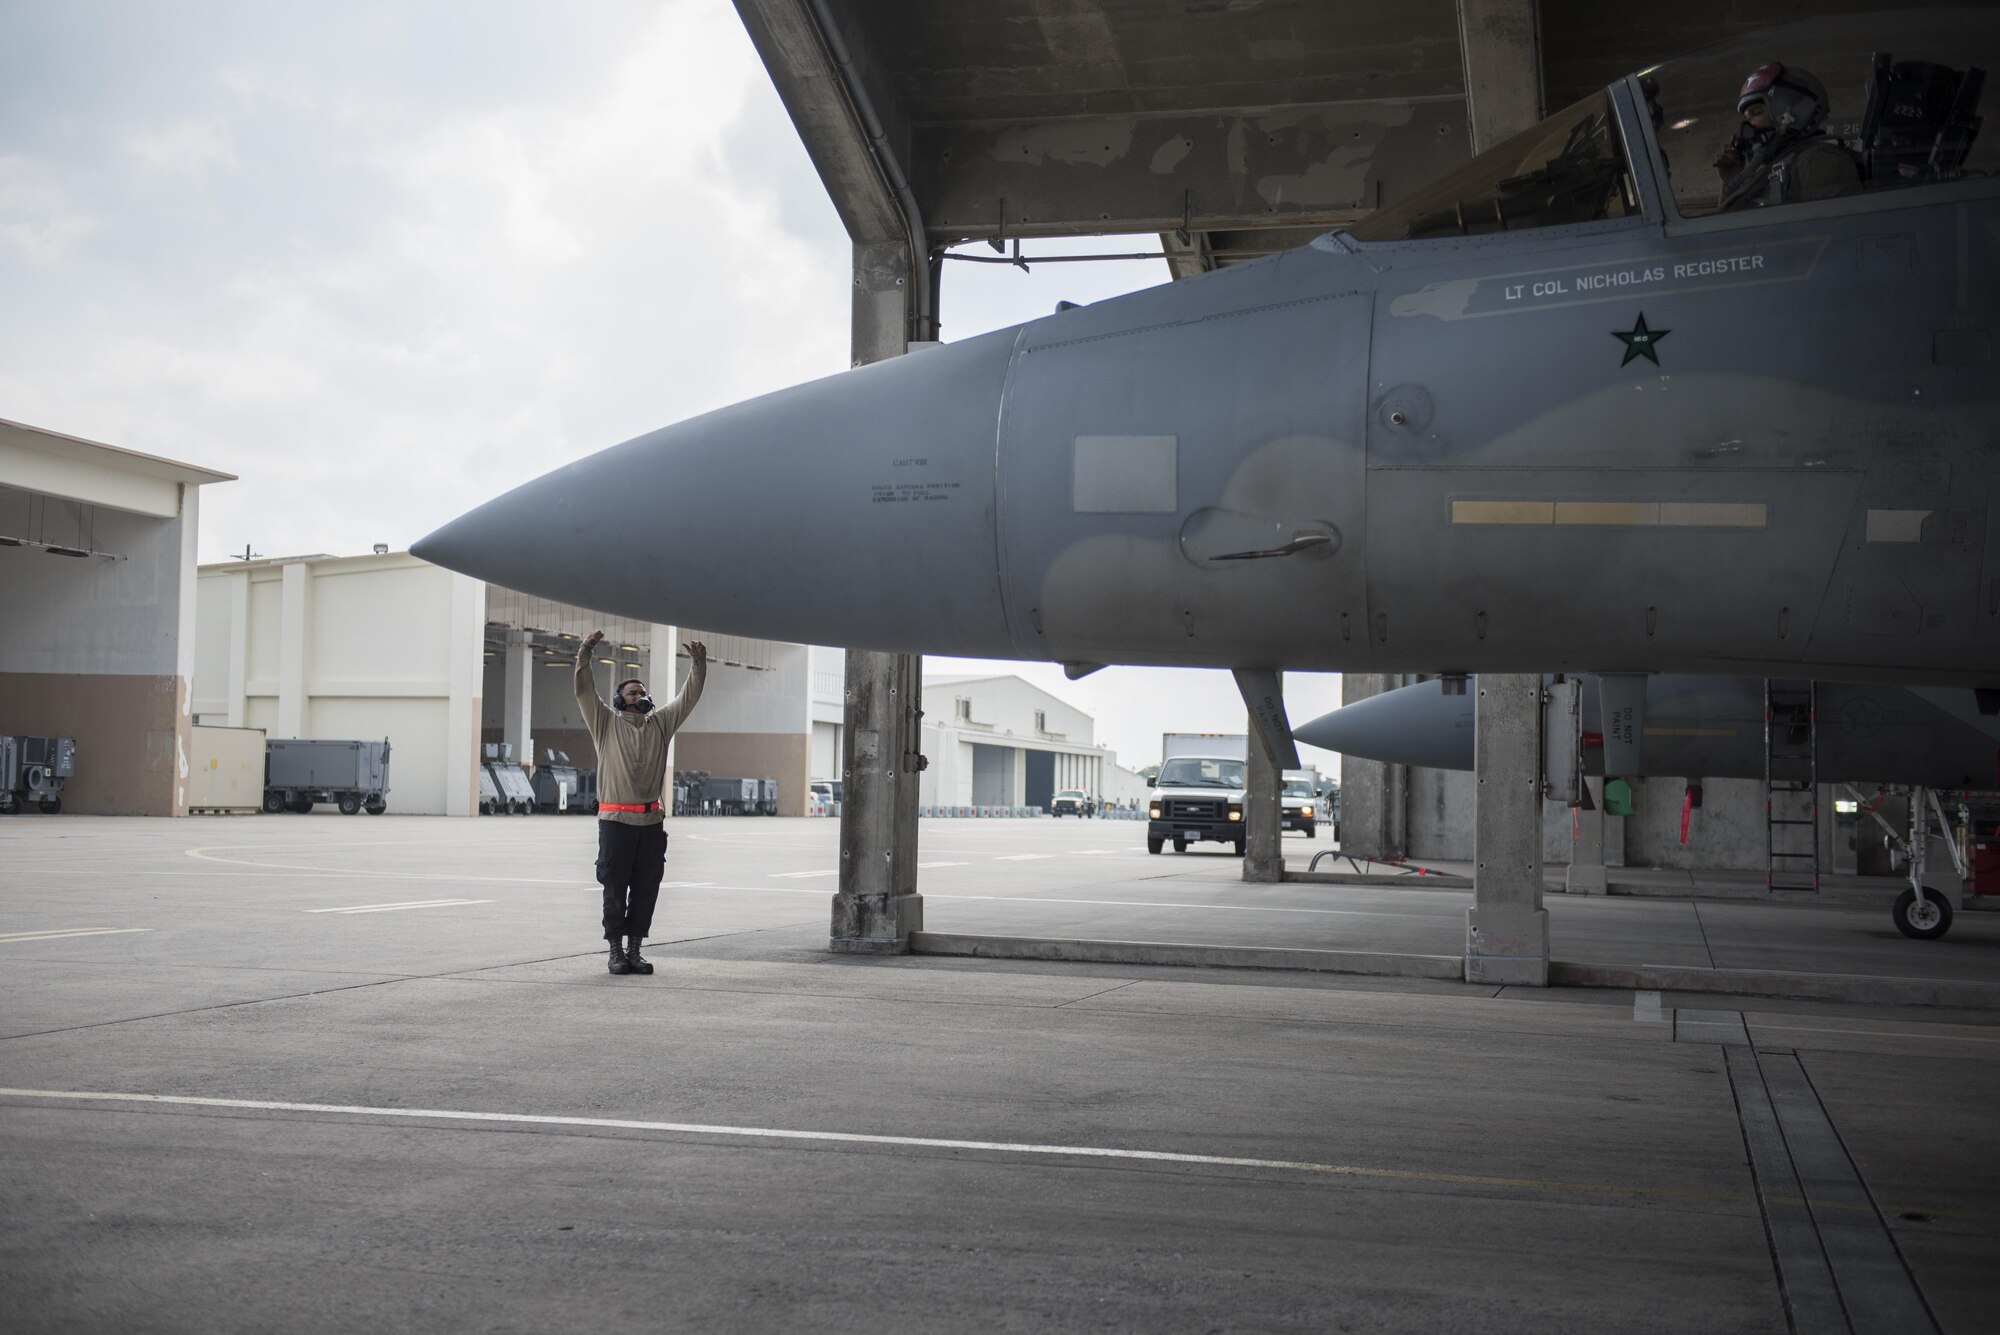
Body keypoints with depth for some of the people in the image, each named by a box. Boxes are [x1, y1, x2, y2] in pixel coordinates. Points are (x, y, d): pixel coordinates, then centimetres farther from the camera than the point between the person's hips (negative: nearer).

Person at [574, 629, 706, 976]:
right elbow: (584, 692, -4)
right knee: (615, 889, 1)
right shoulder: (607, 723, 6)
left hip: (651, 822, 4)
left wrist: (699, 664, 1)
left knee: (646, 890, 6)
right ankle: (616, 950, 7)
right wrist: (585, 654, -15)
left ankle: (635, 949, 15)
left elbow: (688, 697, 13)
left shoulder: (660, 724, 15)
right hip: (616, 820, -4)